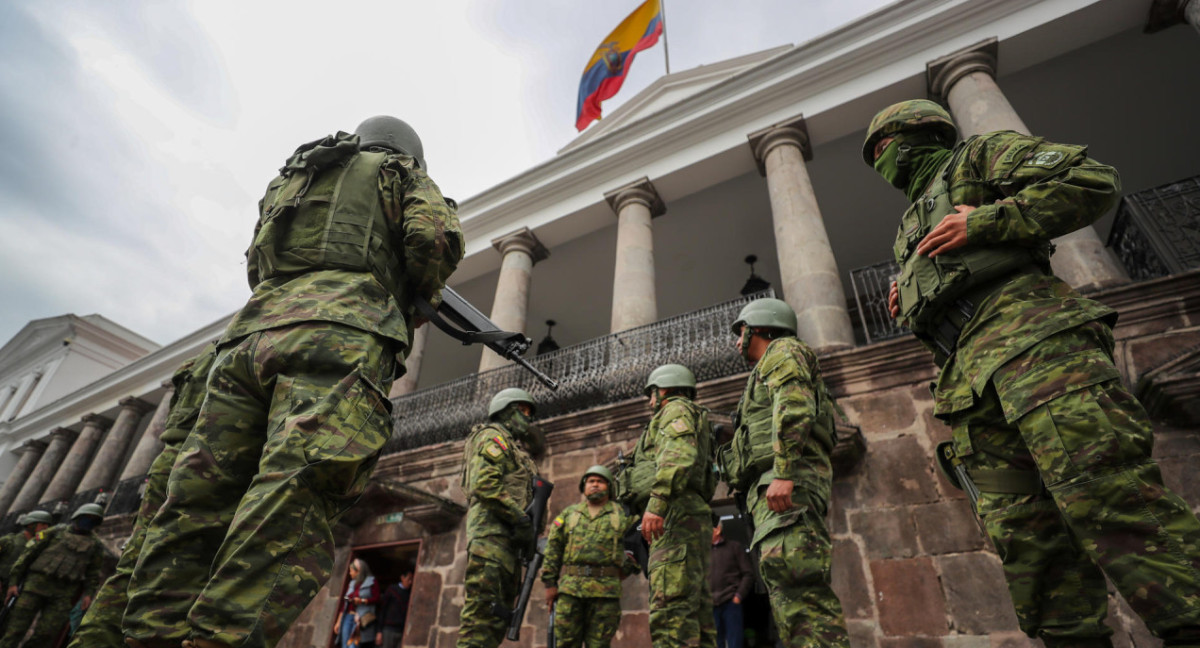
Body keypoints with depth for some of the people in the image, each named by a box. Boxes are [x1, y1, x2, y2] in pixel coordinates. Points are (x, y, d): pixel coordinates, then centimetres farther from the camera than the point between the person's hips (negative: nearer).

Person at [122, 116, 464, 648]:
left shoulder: (287, 177, 38)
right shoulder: (401, 172, 21)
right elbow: (436, 238, 2)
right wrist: (420, 296, 18)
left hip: (251, 332, 6)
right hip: (337, 336, -6)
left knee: (197, 503, 2)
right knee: (292, 505, -20)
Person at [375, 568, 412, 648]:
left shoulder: (411, 593, 8)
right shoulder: (392, 589, 1)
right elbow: (382, 610, 1)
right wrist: (379, 631, -3)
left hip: (403, 632, 2)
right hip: (389, 630, -2)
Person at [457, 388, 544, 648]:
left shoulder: (515, 447, 29)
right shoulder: (493, 436, 0)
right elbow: (485, 484, -16)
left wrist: (530, 526, 8)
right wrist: (521, 518, -17)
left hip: (508, 538, 10)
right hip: (492, 532, -10)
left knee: (500, 616, 9)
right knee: (483, 607, -13)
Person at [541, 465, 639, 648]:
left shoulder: (623, 515, 11)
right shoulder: (568, 514, 15)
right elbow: (553, 550, 11)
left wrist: (627, 568, 0)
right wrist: (550, 583, 4)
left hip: (606, 590, -1)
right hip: (570, 587, 1)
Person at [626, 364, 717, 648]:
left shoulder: (676, 409, 4)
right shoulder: (698, 428, 34)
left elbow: (679, 454, -17)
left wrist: (657, 502, -26)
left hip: (677, 517, -10)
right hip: (693, 522, 10)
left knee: (671, 613, -18)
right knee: (695, 617, 5)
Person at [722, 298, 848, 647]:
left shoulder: (783, 350, 7)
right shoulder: (768, 374, 35)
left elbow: (794, 407, -13)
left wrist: (782, 473, -24)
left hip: (791, 483, -10)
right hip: (777, 489, 10)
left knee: (789, 574, -24)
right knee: (788, 592, 3)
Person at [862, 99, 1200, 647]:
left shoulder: (979, 155, 18)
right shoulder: (912, 230, 36)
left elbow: (1093, 180, 3)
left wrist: (983, 221, -5)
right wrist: (909, 307, 15)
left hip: (1030, 335, -7)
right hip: (969, 382, 7)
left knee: (1107, 499, -20)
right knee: (1023, 536, -2)